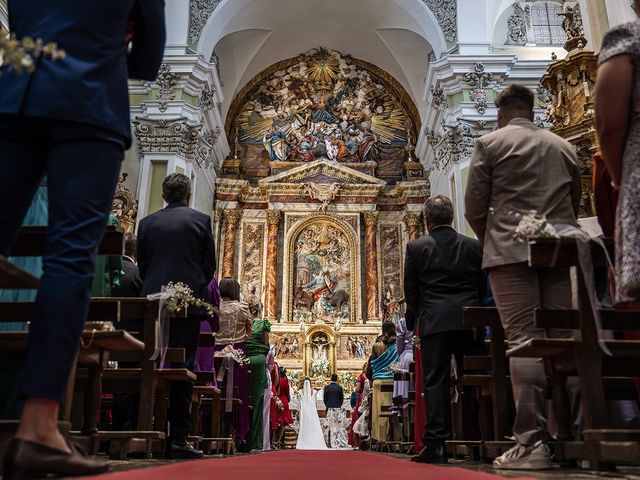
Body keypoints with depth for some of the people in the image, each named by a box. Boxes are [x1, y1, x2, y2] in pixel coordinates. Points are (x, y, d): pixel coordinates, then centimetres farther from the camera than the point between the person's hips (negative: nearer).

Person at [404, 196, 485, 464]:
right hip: (469, 321, 2)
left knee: (435, 382, 1)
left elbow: (410, 291, 3)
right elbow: (482, 285, 10)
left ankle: (435, 443, -1)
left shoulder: (416, 248, 0)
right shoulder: (473, 246, 7)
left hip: (434, 322, -2)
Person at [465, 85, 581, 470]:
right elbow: (575, 203, 20)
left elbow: (475, 207, 0)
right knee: (561, 341, 5)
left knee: (524, 341, -8)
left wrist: (490, 240, 17)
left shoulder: (490, 143, 4)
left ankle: (532, 442, -10)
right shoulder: (564, 147, 18)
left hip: (511, 250, -4)